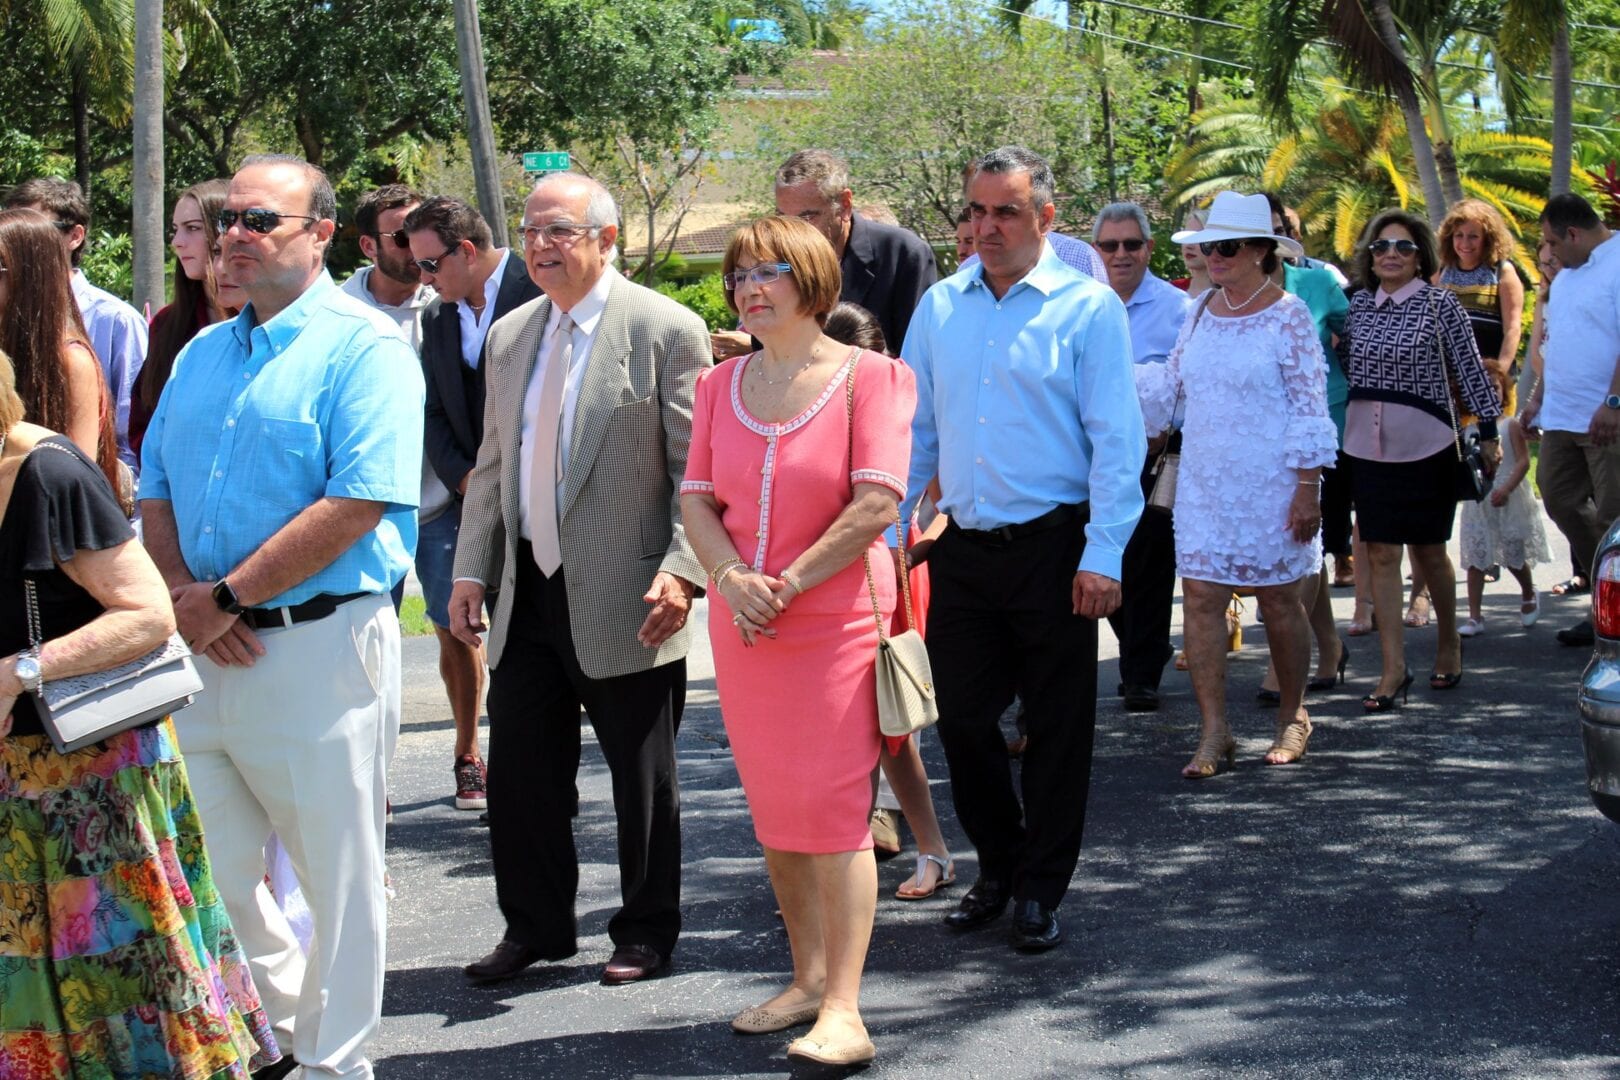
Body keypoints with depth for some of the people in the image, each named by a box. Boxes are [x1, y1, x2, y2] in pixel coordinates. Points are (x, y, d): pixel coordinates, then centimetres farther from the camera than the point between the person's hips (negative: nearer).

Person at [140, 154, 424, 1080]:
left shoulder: (364, 349, -8)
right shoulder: (202, 354, 16)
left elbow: (357, 505, -18)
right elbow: (155, 491, 14)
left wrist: (226, 599, -16)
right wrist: (184, 596, -6)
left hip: (317, 646, -7)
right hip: (204, 652, 7)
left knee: (338, 875, 4)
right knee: (207, 866, 13)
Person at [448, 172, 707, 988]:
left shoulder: (665, 330, -6)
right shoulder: (509, 338, 13)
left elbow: (699, 470, -9)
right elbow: (493, 466, 17)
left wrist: (680, 569, -19)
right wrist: (471, 570, 10)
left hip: (624, 600, -6)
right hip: (528, 593, 6)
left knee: (642, 777, 6)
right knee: (518, 768, 10)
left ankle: (645, 935, 22)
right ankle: (535, 927, 27)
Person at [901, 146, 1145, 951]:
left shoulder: (1088, 307, -5)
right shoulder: (939, 307, 8)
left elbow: (1116, 439, -8)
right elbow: (913, 430, 13)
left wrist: (1103, 555, -14)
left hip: (1052, 546, -4)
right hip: (963, 547, 4)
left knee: (1057, 725, 5)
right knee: (962, 716, 9)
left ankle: (1041, 888, 20)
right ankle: (997, 867, 29)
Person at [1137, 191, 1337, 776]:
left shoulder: (1288, 315, -8)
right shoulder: (1202, 311, 8)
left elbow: (1310, 407, -9)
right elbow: (1170, 381, 16)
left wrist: (1308, 488, -13)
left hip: (1269, 485, -5)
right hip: (1204, 482, 5)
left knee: (1279, 601, 7)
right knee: (1201, 597, -2)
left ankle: (1292, 717, 25)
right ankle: (1214, 732, 2)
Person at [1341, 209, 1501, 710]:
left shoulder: (1440, 304, -4)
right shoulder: (1359, 303, 7)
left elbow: (1470, 370, -2)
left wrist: (1489, 432, -3)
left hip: (1425, 443, -3)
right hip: (1367, 443, 3)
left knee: (1428, 549, 7)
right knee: (1380, 554, 0)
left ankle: (1449, 644, 31)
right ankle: (1394, 668, 3)